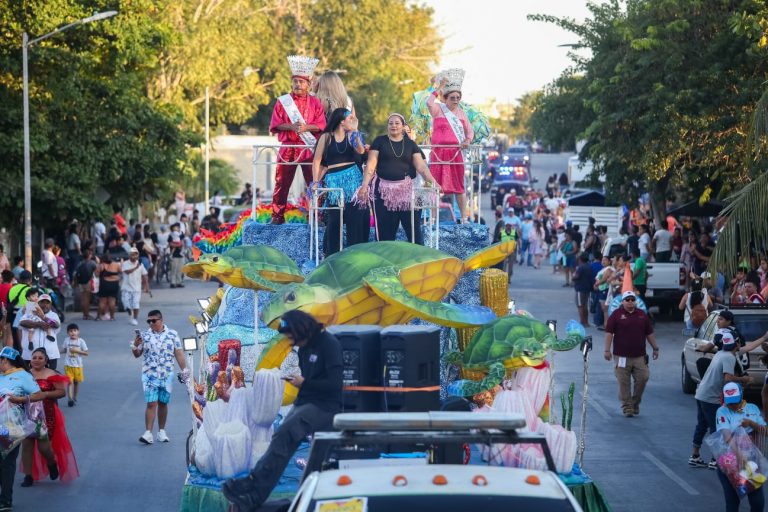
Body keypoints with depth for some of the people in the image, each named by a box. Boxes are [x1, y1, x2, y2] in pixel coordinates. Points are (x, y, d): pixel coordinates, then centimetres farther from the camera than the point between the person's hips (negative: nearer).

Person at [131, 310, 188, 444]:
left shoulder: (173, 335, 3)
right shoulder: (144, 335, 3)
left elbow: (179, 353, 4)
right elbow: (137, 355, 7)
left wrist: (184, 370, -1)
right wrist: (135, 346, -14)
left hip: (166, 376, 1)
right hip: (150, 375, -1)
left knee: (163, 403, 9)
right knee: (151, 403, -10)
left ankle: (161, 432, 19)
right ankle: (148, 433, -14)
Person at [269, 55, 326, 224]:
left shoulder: (315, 102, 6)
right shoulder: (282, 101, 6)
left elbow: (321, 125, -1)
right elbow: (275, 125, 0)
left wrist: (306, 127, -18)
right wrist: (291, 126, -17)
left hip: (308, 148, 0)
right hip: (287, 147, 0)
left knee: (314, 183, -1)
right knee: (282, 183, -2)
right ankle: (277, 215, 3)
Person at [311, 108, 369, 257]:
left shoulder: (351, 136, 8)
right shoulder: (326, 137, 1)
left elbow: (360, 150, -11)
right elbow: (317, 161, 0)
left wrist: (355, 130, -15)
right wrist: (316, 182, -7)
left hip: (353, 179, 3)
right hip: (334, 181, -3)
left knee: (356, 217, -1)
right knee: (334, 219, -1)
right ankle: (330, 254, 11)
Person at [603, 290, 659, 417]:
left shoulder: (642, 315, 13)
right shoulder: (617, 314, 1)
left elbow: (649, 333, 18)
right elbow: (609, 333, -3)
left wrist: (655, 348, 15)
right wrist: (607, 350, -10)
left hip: (639, 356, 3)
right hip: (622, 357, -3)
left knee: (642, 378, -3)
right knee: (624, 383, -3)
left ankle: (635, 403, 16)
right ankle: (627, 407, 5)